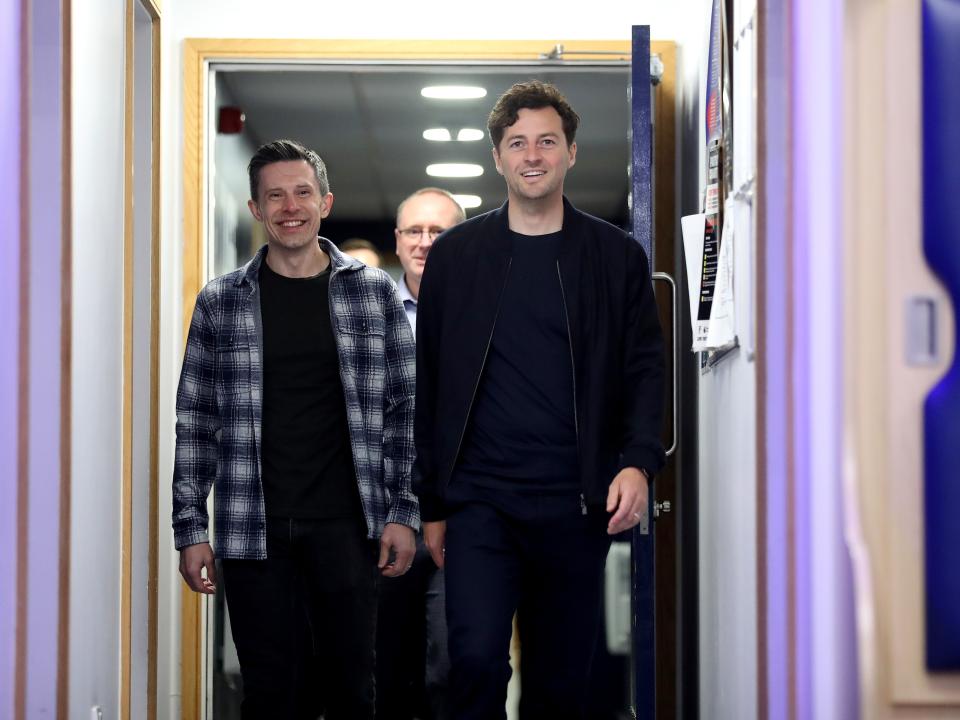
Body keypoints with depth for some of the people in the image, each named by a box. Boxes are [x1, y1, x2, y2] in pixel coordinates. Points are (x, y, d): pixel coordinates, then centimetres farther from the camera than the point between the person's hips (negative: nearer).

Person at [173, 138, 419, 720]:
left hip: (347, 526, 0)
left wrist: (403, 513, -1)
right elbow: (196, 423, 7)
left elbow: (404, 408, 6)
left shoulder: (375, 291, 4)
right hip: (254, 534, 0)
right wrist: (191, 528, 2)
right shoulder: (221, 303, 5)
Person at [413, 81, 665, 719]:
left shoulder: (617, 256, 6)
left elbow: (645, 370, 5)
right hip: (480, 499, -1)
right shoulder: (455, 256, 6)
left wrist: (639, 462, -13)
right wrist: (432, 504, 7)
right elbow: (428, 384, 8)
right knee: (476, 659, -17)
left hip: (576, 506, 1)